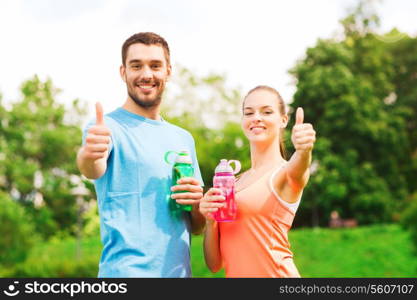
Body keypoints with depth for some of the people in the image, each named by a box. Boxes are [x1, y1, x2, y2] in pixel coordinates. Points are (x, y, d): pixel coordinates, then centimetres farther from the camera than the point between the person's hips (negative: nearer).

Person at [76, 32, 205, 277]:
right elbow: (95, 169, -28)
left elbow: (198, 228, 14)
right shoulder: (109, 127, -6)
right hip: (127, 270, -5)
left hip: (180, 270, 6)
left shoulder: (184, 138, 12)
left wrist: (198, 201, -7)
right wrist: (88, 156, -49)